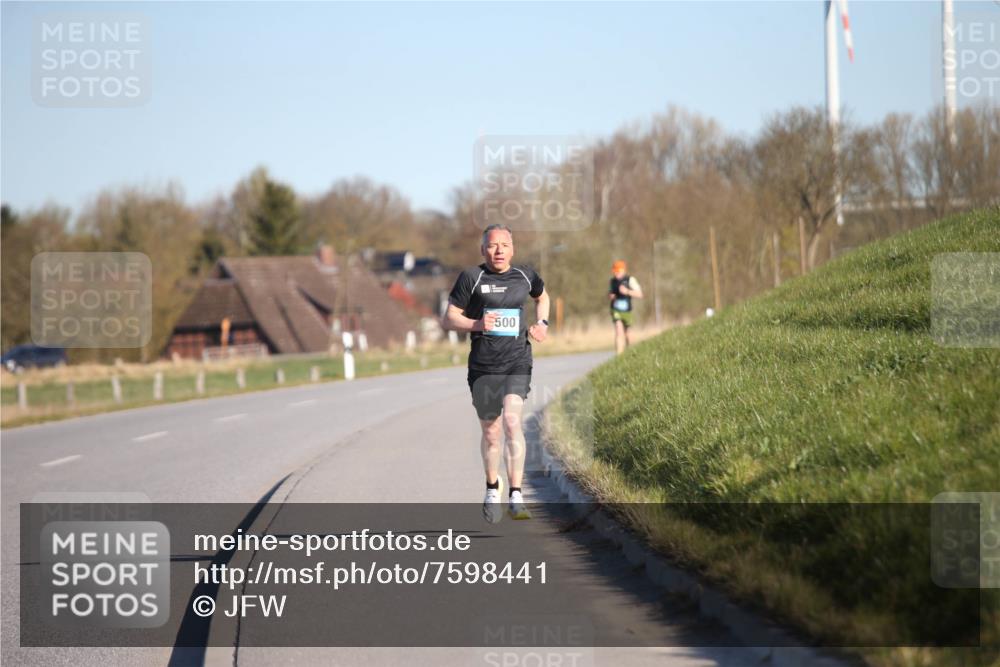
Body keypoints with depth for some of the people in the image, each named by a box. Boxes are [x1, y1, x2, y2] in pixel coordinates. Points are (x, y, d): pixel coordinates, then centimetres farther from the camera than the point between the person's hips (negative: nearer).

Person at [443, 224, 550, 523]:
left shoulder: (525, 276, 8)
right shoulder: (471, 278, -1)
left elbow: (542, 296, 31)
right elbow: (449, 319, -2)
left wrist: (541, 323, 12)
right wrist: (476, 324, -20)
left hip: (518, 363, 0)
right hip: (483, 366, 0)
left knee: (512, 420, -20)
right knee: (491, 432, 9)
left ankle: (516, 496, -20)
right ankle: (492, 489, 36)